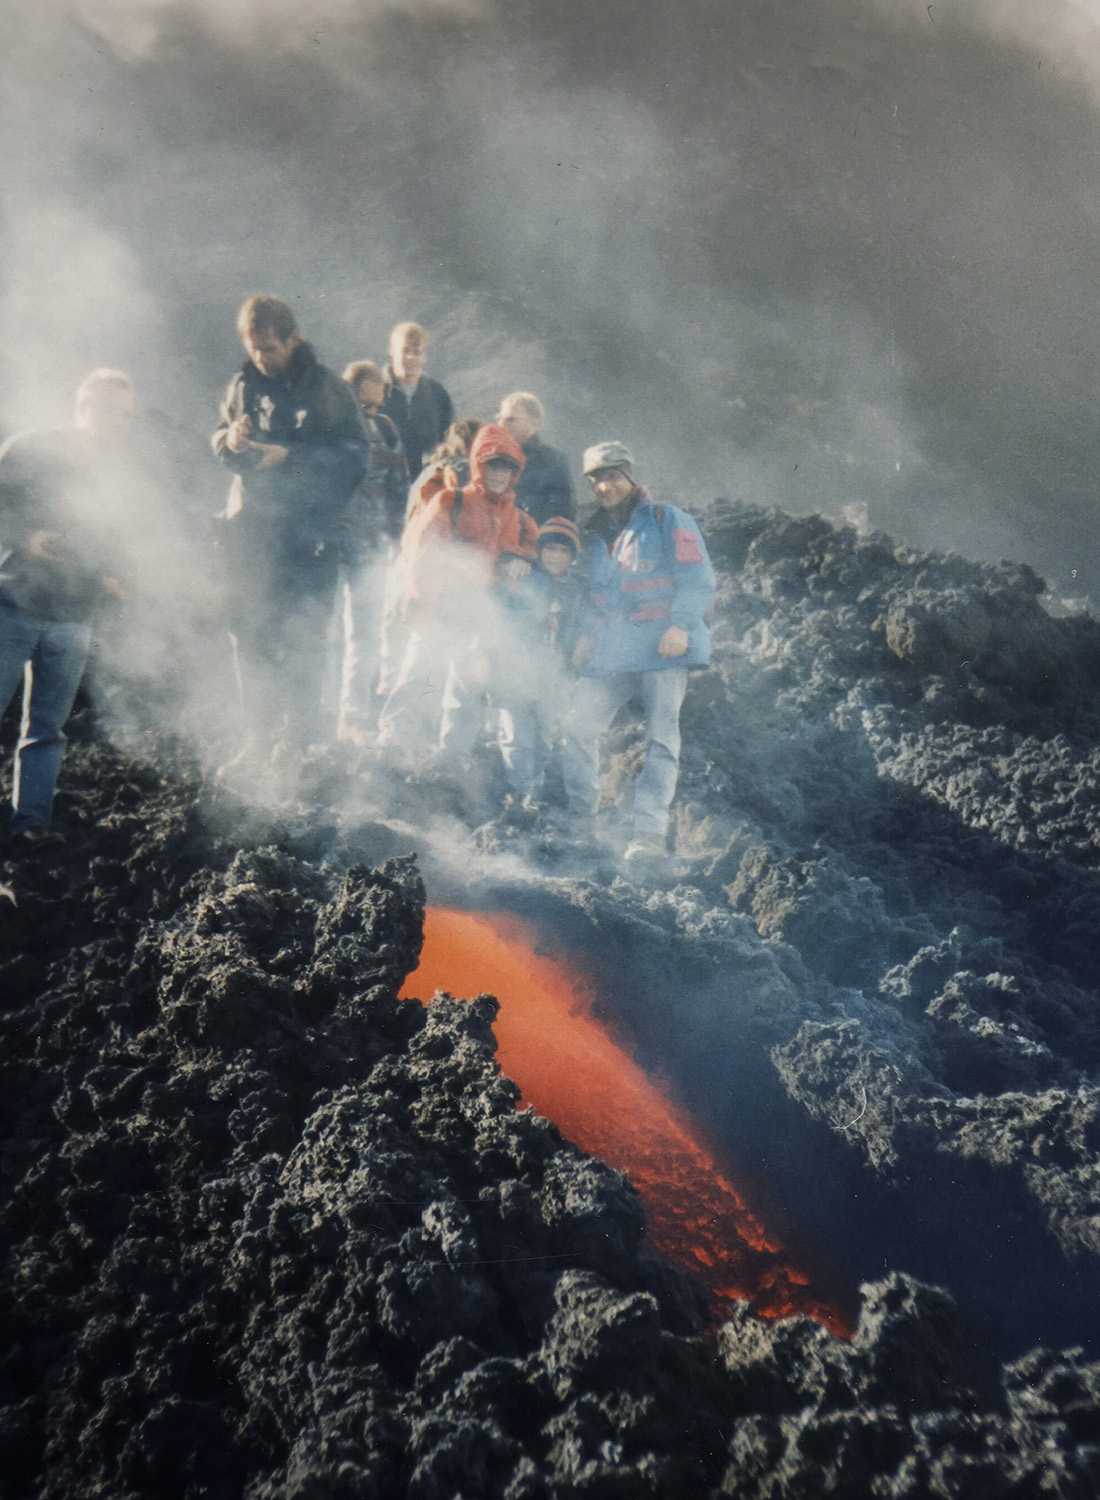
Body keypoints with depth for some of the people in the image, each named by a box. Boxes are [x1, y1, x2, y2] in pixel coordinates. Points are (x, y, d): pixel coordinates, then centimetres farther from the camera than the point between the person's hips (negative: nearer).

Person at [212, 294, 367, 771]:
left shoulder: (326, 388, -3)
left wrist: (289, 457, -18)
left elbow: (353, 458, -8)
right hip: (251, 527, 4)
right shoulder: (244, 384, 10)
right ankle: (259, 741, 14)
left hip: (309, 534, -4)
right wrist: (229, 440, -7)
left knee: (302, 640, -2)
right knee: (250, 639, 5)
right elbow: (219, 440, 18)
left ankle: (298, 741, 10)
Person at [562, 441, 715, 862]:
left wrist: (681, 624, -18)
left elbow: (698, 579, -4)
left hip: (662, 649, -5)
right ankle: (577, 818, 8)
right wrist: (584, 637, 15)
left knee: (661, 738, -8)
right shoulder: (594, 535, 21)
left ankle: (650, 830, -7)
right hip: (609, 652, 5)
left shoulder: (667, 521, 4)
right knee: (578, 727, -4)